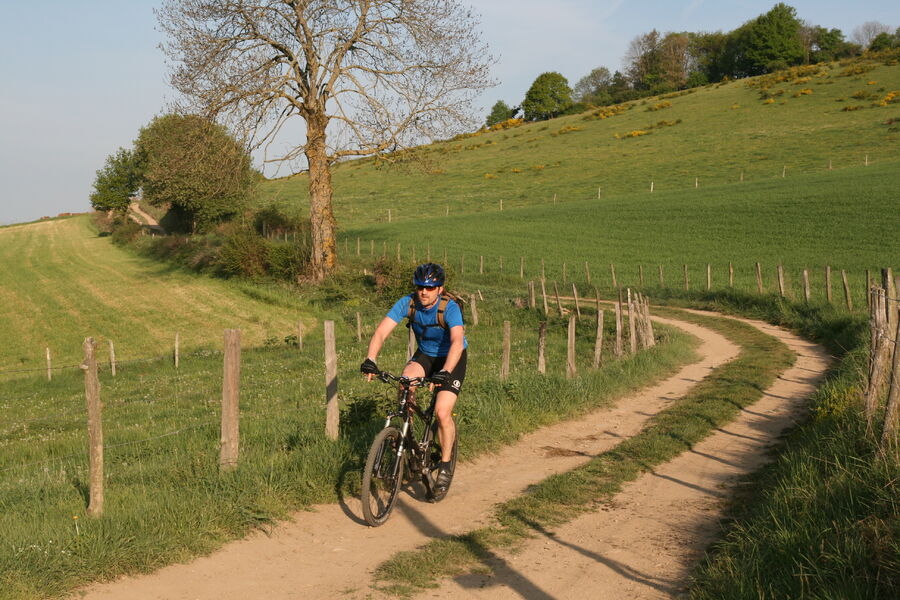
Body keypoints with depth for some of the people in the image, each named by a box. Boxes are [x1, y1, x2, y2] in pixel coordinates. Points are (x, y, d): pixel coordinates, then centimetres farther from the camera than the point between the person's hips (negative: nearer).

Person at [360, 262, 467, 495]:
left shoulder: (450, 308, -29)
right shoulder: (407, 303, -19)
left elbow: (457, 341, -43)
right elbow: (381, 331, -27)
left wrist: (444, 372, -58)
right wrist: (370, 359, -44)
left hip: (451, 359, -3)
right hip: (424, 355, 3)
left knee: (442, 413, -18)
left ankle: (445, 466, 1)